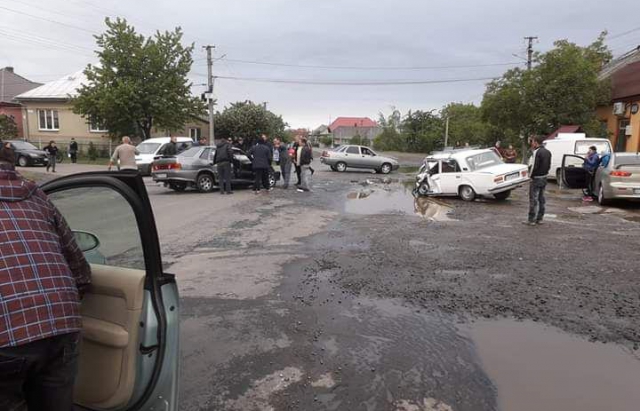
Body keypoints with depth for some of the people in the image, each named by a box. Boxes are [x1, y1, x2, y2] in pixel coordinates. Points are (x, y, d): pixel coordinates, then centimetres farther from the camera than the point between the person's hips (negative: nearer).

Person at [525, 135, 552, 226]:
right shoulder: (547, 152, 11)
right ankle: (540, 218, 18)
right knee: (541, 198, 13)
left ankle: (531, 220, -1)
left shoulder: (537, 152, -17)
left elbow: (535, 166, -21)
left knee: (533, 199, -4)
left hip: (536, 178, -9)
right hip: (544, 178, 9)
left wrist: (531, 175, -8)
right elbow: (549, 165, 13)